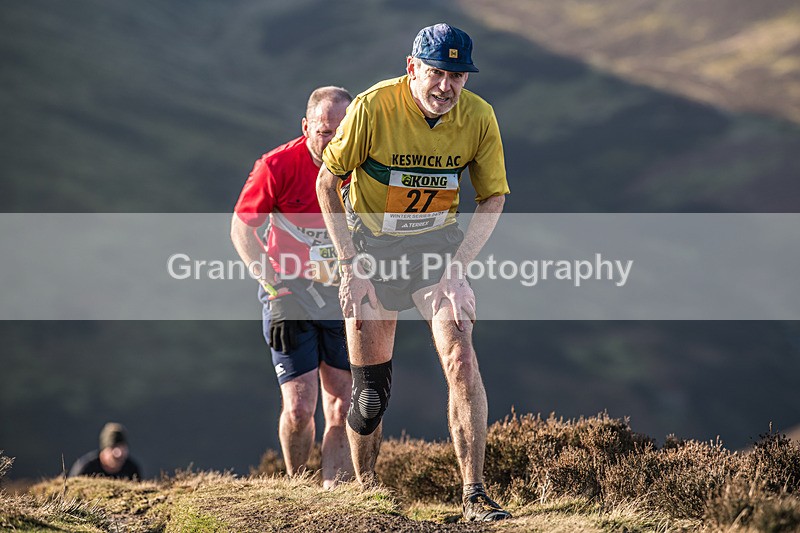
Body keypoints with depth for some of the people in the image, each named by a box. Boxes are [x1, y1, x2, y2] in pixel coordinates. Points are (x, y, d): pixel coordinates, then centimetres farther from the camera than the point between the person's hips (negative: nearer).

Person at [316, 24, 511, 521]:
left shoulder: (478, 117, -14)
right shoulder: (374, 107, -21)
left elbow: (493, 200, -3)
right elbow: (327, 183, -10)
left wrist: (457, 268, -15)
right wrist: (350, 264, -15)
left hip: (439, 241, 1)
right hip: (370, 241, -1)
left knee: (461, 358, -18)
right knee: (370, 391, 1)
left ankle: (475, 494, -14)